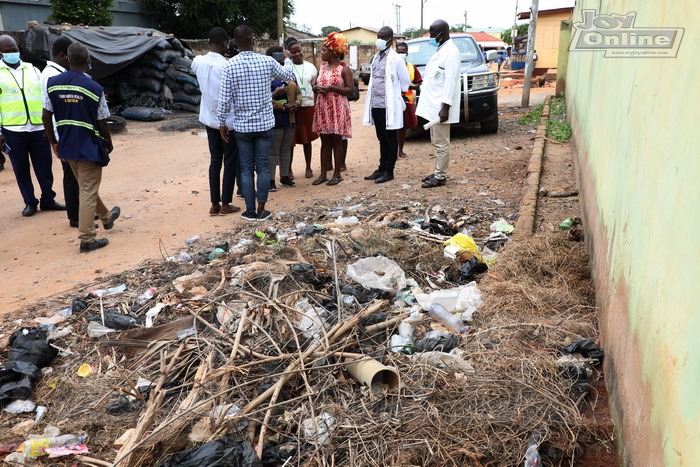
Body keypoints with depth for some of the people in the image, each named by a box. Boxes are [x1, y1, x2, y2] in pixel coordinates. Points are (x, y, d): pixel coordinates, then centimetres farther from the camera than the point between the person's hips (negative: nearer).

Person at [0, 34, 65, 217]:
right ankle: (30, 202, 17)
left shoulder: (32, 69, 12)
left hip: (39, 128, 2)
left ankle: (48, 199, 20)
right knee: (21, 168, 6)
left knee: (44, 166, 7)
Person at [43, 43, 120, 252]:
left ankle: (106, 217, 44)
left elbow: (46, 116, 3)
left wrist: (53, 142, 15)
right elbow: (102, 122, -8)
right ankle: (87, 239, 5)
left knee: (87, 187, 23)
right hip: (89, 147, -6)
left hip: (66, 146, 6)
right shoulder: (94, 88, -14)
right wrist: (109, 143, 9)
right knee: (88, 193, 1)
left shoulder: (53, 83, 0)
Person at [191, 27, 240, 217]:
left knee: (215, 160, 11)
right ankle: (225, 204, 9)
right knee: (230, 161, 4)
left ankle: (214, 204, 12)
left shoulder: (198, 62, 0)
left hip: (209, 119, 6)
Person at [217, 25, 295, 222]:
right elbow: (289, 76, 14)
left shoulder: (230, 65, -8)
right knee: (263, 167, 7)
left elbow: (224, 98, -8)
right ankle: (261, 210, 11)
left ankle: (250, 211, 12)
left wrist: (222, 123, 3)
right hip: (264, 124, 1)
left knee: (246, 168, 7)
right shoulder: (267, 61, -4)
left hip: (242, 125, -1)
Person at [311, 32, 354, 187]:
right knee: (324, 141, 7)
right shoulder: (322, 67, 12)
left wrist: (331, 88, -19)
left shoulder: (344, 69, -5)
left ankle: (337, 174, 9)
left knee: (336, 140, 0)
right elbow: (314, 86, 18)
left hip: (337, 109, -5)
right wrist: (317, 88, -6)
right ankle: (323, 174, 13)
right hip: (322, 108, 5)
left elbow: (350, 90, -10)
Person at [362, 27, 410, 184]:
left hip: (389, 105, -7)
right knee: (382, 138, 13)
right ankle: (382, 169, 21)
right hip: (375, 105, 7)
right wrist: (370, 100, 13)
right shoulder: (376, 58, 13)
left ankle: (389, 171, 6)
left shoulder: (395, 59, -8)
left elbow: (405, 81, -4)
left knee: (390, 138, 1)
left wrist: (395, 95, 4)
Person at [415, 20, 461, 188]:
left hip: (440, 106, -10)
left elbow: (450, 81, -20)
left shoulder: (450, 52, -14)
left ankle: (440, 177, 1)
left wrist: (445, 107, -24)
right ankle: (438, 172, 22)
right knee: (436, 142, 14)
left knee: (441, 143, -4)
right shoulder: (440, 50, 17)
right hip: (433, 105, 10)